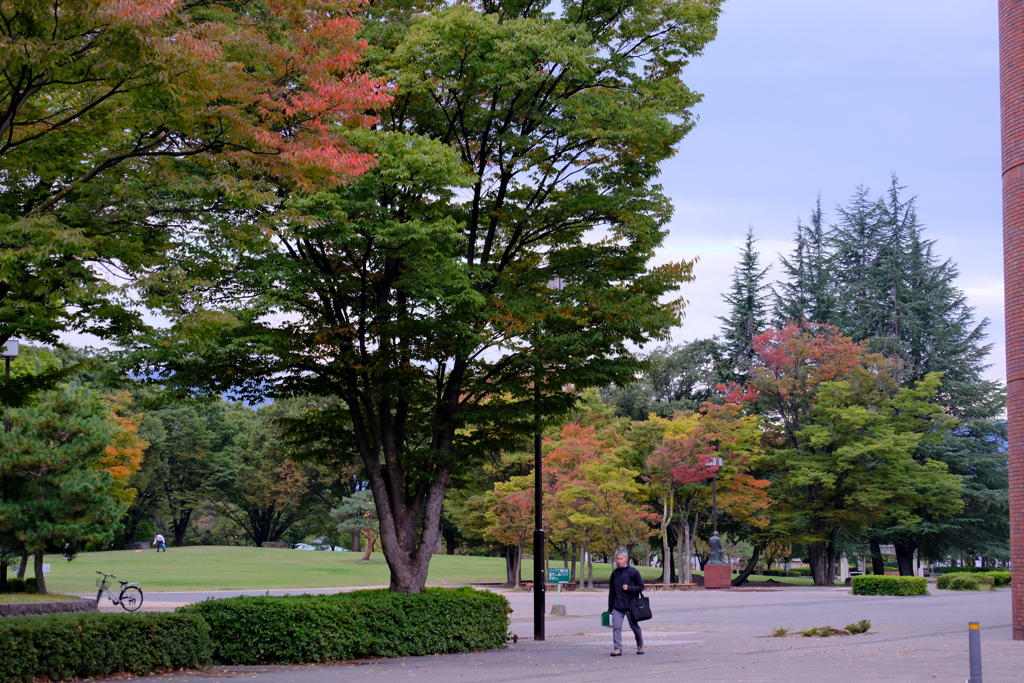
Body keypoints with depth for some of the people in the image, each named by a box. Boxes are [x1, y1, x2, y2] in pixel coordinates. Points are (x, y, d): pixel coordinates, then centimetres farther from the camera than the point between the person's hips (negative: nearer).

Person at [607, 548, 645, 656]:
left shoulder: (633, 571, -4)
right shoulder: (614, 573, 8)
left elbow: (641, 586, -1)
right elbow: (611, 591, 12)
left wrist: (629, 588, -16)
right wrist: (610, 607, 12)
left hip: (631, 605, -3)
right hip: (617, 606, 3)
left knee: (634, 626, 7)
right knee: (616, 627, -6)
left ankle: (640, 646, 25)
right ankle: (617, 648, -4)